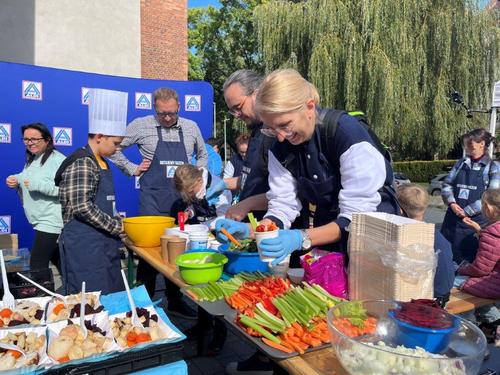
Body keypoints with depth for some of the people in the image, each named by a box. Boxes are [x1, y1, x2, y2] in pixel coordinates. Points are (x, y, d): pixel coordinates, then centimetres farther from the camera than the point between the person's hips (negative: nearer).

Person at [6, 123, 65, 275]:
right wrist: (16, 181, 4)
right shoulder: (31, 160, 12)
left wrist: (38, 185, -28)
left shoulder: (58, 160, -18)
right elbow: (28, 184, 26)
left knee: (37, 265, -7)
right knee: (57, 259, 21)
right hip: (43, 220, 10)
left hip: (51, 221, -10)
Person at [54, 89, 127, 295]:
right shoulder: (81, 163, -14)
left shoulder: (100, 162, 14)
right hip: (84, 245, -9)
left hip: (104, 242, 9)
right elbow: (82, 206, -22)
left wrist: (120, 223, 8)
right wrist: (116, 226, -16)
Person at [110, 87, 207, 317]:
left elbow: (202, 155, 22)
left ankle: (175, 301, 26)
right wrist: (132, 169, -2)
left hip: (181, 201, 4)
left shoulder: (191, 127, 7)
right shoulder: (141, 126, -3)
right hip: (153, 202, -3)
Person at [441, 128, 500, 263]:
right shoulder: (461, 163, 11)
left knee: (471, 260, 5)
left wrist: (467, 211, -14)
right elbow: (446, 184, 9)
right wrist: (452, 203, -10)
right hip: (453, 218, 4)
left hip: (476, 220, -4)